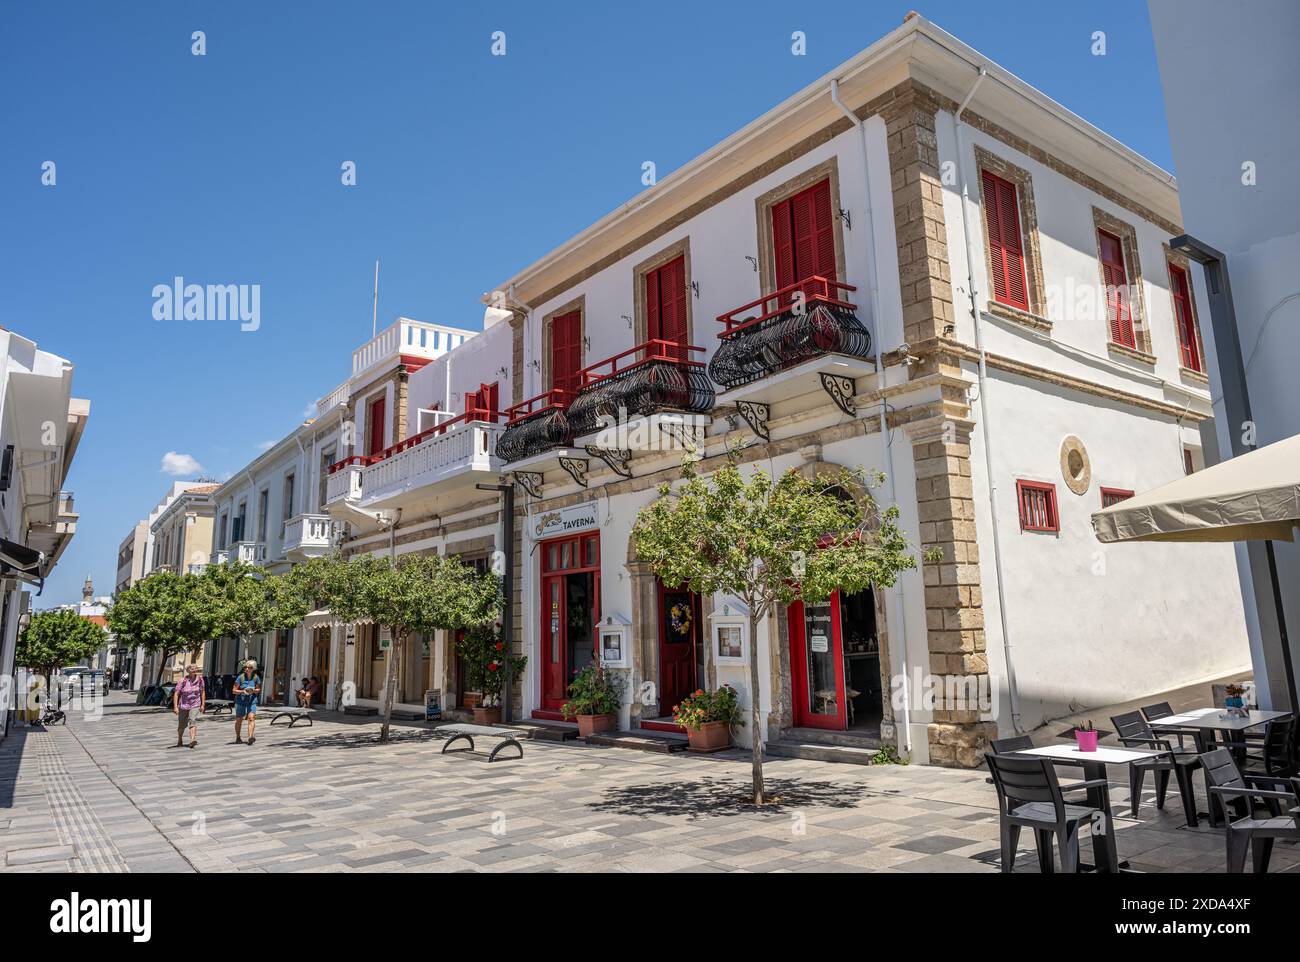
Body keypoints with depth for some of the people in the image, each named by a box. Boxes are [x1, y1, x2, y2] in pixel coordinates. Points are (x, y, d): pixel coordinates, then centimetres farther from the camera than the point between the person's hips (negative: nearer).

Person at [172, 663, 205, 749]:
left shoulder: (200, 679, -3)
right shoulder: (182, 681, -10)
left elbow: (203, 692, 7)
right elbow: (176, 694, -9)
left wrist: (203, 705, 5)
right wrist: (175, 706, -15)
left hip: (195, 705, 0)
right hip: (183, 705, 0)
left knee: (193, 721, -20)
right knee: (182, 725, 12)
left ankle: (192, 740, -32)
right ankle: (180, 741, 37)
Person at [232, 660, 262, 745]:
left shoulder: (256, 677, -2)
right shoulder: (240, 677, -9)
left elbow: (259, 690, 8)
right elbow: (234, 690, -6)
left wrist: (253, 690, -14)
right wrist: (243, 691, -23)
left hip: (252, 701, 0)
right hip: (240, 701, 0)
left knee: (251, 718, -17)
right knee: (239, 720, 9)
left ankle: (250, 737, -26)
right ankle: (238, 738, 28)